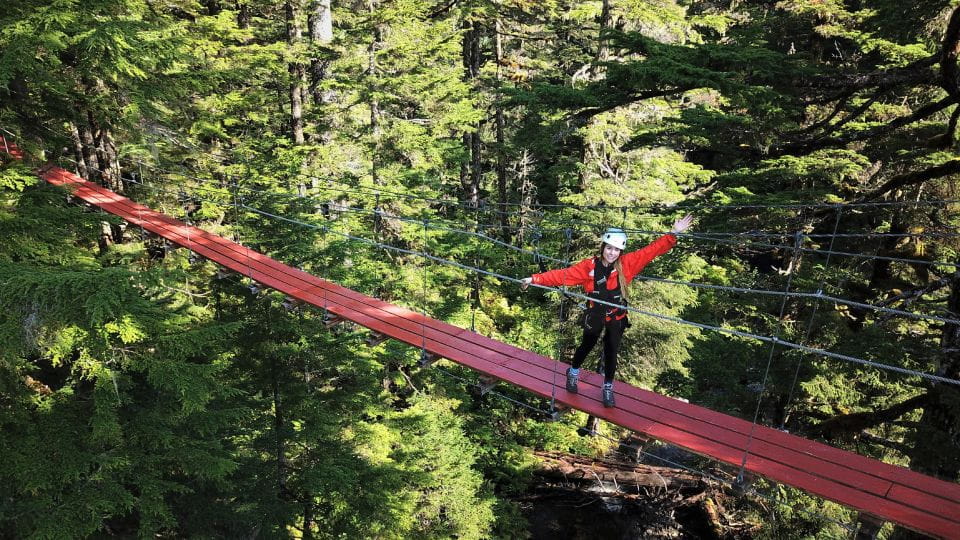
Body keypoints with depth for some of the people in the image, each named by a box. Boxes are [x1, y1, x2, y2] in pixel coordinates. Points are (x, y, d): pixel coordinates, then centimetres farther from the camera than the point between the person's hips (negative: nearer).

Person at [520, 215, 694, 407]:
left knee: (611, 352, 8)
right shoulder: (589, 266, -16)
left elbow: (651, 250, -15)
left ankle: (608, 388, 29)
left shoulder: (627, 263, -12)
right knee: (587, 345, 19)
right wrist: (534, 279, -25)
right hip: (595, 315, -1)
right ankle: (573, 372, 47)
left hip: (616, 317, 1)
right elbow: (562, 275, -18)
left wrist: (674, 233, -23)